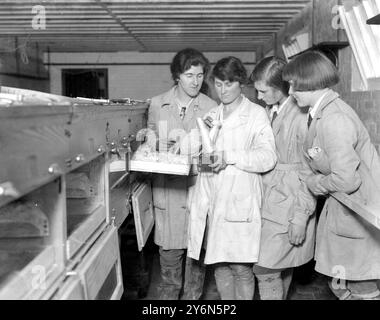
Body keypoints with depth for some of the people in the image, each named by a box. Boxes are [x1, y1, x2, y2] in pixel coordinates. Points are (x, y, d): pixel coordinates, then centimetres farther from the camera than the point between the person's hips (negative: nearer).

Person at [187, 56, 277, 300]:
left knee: (241, 267, -3)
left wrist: (229, 157, -20)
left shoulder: (256, 114, 1)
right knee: (220, 265, 10)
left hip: (240, 200, -5)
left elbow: (268, 158, -11)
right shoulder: (211, 116, 19)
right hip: (211, 200, 5)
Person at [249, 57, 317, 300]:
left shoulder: (302, 116, -15)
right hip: (269, 201, 7)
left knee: (265, 268, -6)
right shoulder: (269, 112, 8)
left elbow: (310, 172, -14)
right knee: (281, 268, 15)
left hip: (289, 204, -7)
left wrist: (301, 216, -14)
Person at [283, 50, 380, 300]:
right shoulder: (321, 113, 7)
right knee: (340, 286, 18)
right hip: (341, 208, 10)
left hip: (359, 213, -10)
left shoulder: (333, 119, -24)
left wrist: (317, 183, -10)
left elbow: (346, 179, -27)